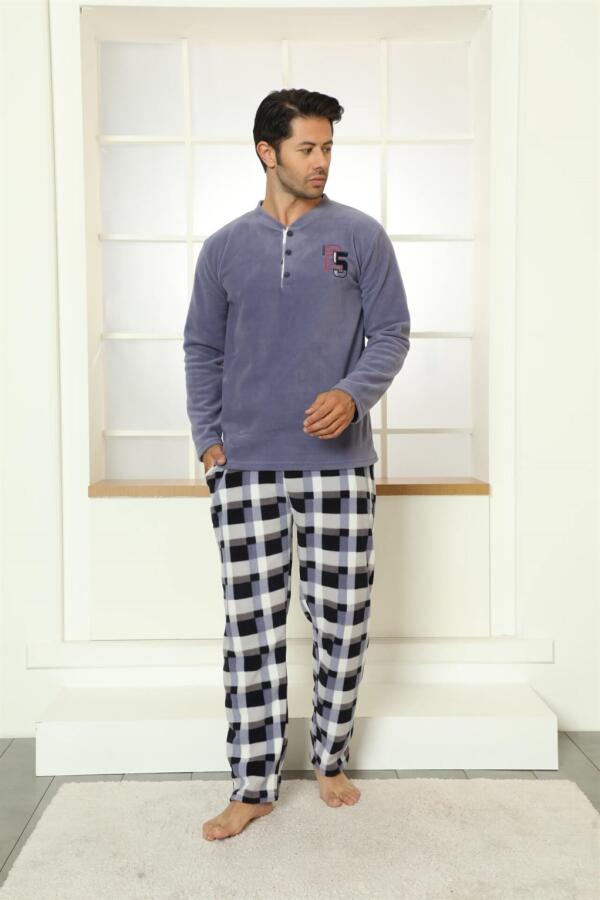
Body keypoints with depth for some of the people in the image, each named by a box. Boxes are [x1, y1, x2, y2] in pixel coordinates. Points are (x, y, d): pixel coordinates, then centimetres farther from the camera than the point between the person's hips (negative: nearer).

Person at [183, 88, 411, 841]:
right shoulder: (224, 247, 10)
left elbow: (391, 332, 3)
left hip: (337, 462, 0)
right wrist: (207, 436, 2)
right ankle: (253, 785, 17)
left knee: (342, 622, 6)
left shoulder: (360, 235, 5)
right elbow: (202, 348, 13)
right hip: (244, 466, 1)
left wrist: (353, 393, -15)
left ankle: (330, 759, 29)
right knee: (251, 628, 4)